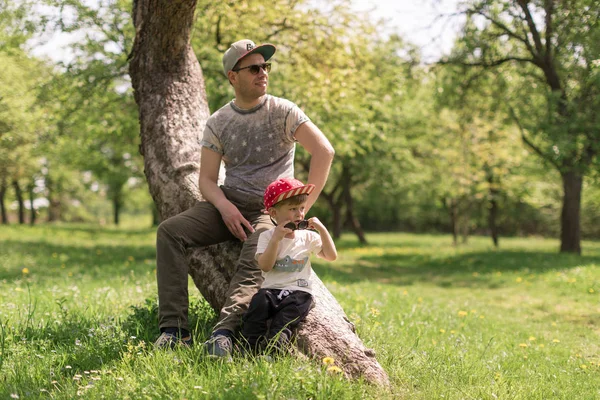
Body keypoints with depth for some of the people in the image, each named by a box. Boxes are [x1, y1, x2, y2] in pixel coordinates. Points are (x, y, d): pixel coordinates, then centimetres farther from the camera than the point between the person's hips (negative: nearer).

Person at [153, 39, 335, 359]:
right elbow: (206, 179, 6)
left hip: (270, 210, -3)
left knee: (253, 263, -35)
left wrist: (302, 206, -16)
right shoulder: (218, 123, 8)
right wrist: (225, 207, -17)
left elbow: (324, 151, -11)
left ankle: (224, 332, -49)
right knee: (169, 231, -20)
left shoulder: (282, 112, -2)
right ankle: (174, 328, -27)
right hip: (229, 204, 4)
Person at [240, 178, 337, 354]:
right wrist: (276, 239, -16)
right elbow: (265, 266, -8)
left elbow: (331, 256, 3)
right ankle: (248, 345, -37)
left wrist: (322, 230, -4)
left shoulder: (308, 237, 10)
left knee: (285, 317, -30)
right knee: (259, 302, -31)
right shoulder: (267, 236, 6)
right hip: (271, 288, 0)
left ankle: (272, 346, -48)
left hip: (299, 290, 0)